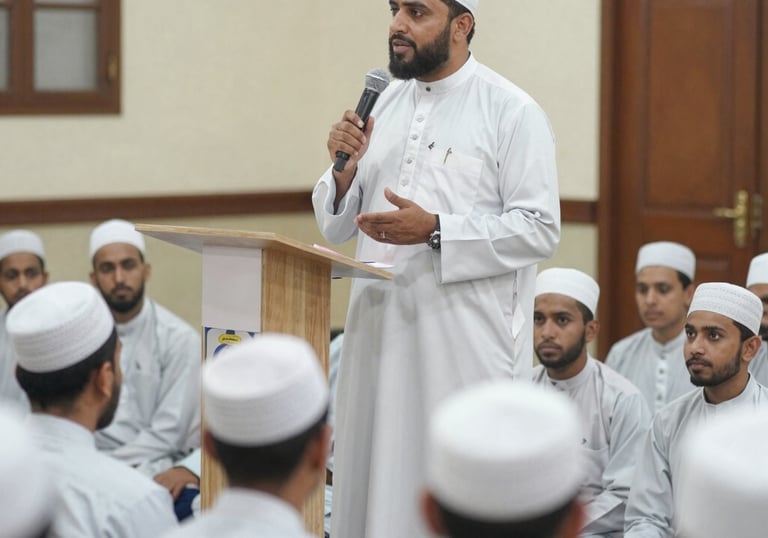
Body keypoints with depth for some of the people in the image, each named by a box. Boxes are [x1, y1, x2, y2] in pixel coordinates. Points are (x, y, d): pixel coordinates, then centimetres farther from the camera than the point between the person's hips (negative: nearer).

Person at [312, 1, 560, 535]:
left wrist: (435, 231, -20)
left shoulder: (512, 111, -5)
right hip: (381, 329, 6)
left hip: (467, 338, -6)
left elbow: (539, 229, -11)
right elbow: (338, 228, 17)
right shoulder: (384, 104, 14)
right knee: (373, 487, 8)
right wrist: (345, 172, -4)